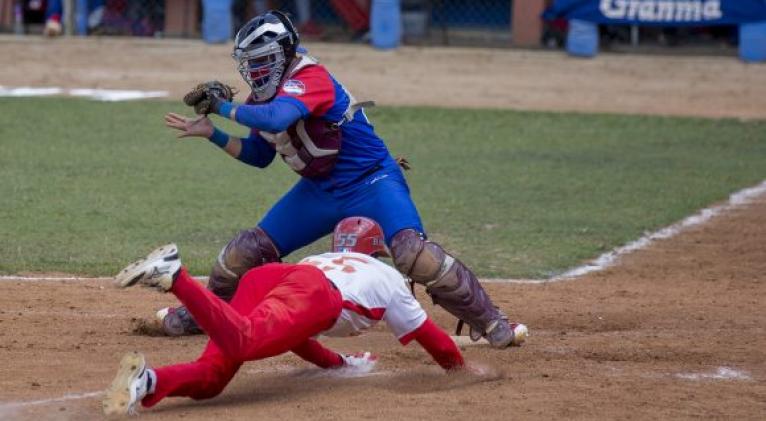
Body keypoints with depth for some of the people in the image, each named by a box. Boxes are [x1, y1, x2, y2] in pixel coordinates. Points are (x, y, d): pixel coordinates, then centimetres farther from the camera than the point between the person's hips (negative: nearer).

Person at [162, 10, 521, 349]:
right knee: (248, 249, 6)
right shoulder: (264, 98, 4)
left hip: (371, 183, -8)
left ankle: (488, 320, -19)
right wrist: (211, 133, 3)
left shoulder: (309, 78, -24)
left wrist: (223, 107, -30)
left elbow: (276, 119, -43)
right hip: (319, 191, 8)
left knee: (413, 253, -28)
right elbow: (258, 155, 14)